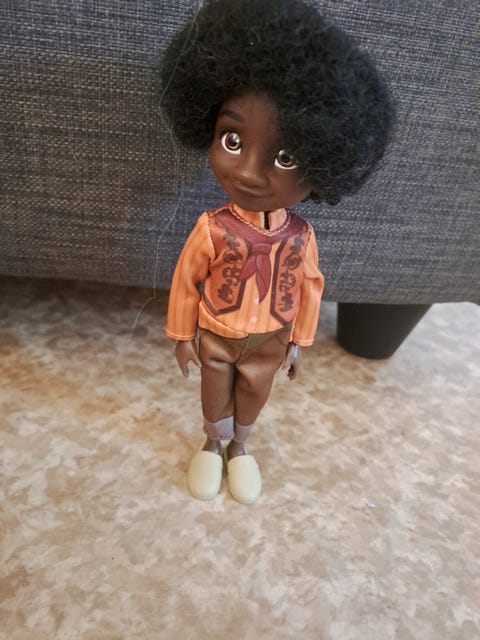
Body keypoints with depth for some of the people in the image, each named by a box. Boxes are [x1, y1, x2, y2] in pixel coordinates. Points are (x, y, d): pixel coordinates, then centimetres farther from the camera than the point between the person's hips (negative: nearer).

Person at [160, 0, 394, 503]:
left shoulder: (301, 236, -20)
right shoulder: (212, 229, -27)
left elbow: (308, 288, -5)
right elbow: (186, 281, -13)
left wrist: (298, 342, 4)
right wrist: (182, 337, -4)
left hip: (270, 342, 2)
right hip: (216, 338, -1)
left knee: (253, 396, 25)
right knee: (216, 394, 23)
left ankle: (239, 446, 53)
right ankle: (213, 445, 52)